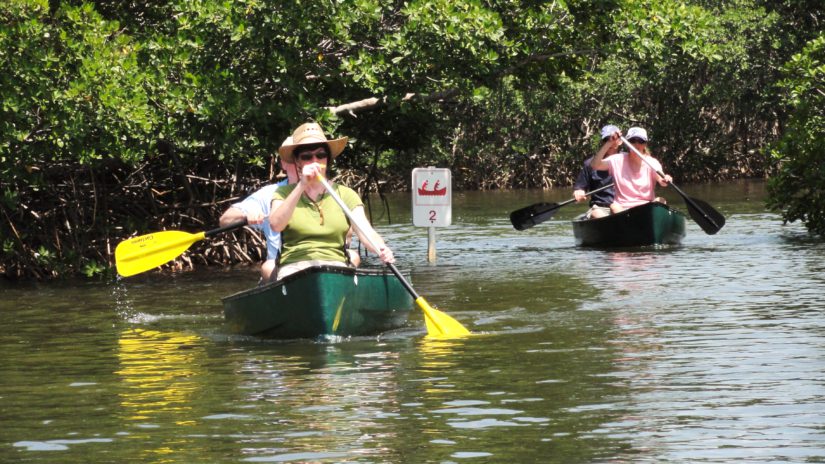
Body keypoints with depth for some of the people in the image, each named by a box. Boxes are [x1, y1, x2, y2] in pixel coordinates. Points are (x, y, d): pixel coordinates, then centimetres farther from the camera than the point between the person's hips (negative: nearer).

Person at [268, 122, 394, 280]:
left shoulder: (345, 195, 15)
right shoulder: (284, 193, 13)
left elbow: (366, 232, 0)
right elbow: (275, 225, -8)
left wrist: (382, 250, -23)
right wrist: (302, 186, -16)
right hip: (294, 267, -1)